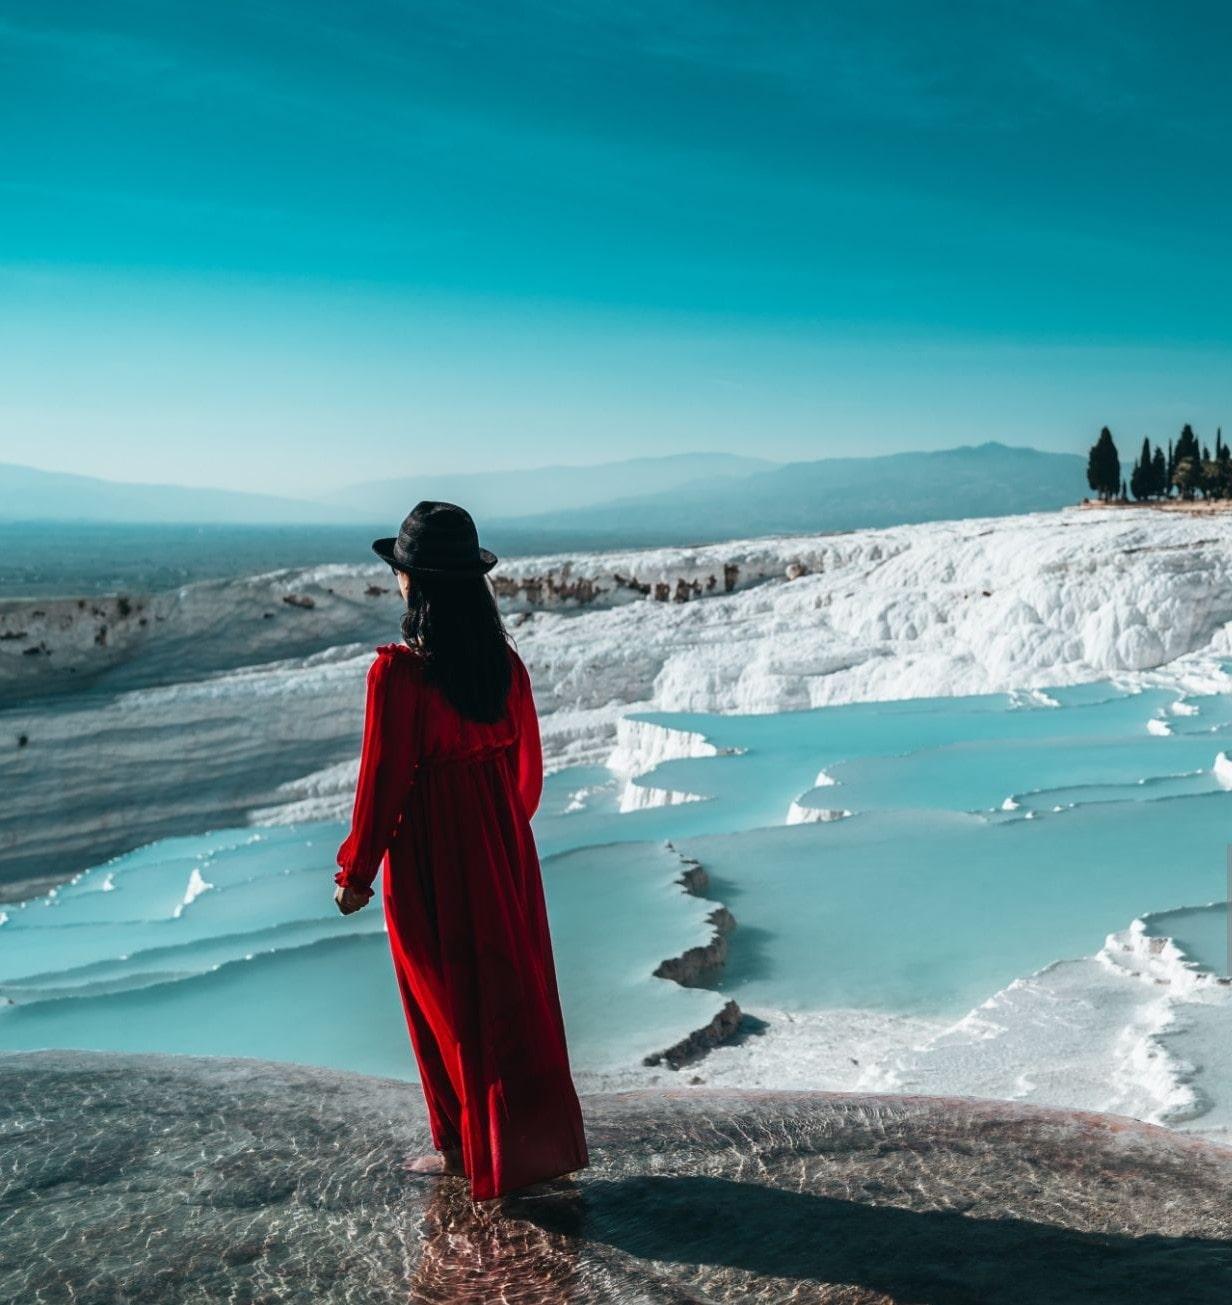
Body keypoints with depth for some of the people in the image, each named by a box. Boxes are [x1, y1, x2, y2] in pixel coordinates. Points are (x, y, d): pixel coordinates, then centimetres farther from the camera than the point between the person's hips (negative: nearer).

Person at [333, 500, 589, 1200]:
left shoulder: (399, 671, -21)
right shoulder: (506, 662, -3)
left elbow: (383, 781, -16)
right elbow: (528, 769, 6)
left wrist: (356, 872, -4)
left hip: (431, 861, -5)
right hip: (504, 851, 6)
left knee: (450, 1004, 11)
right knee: (516, 990, 17)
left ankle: (469, 1147, 24)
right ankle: (536, 1140, 29)